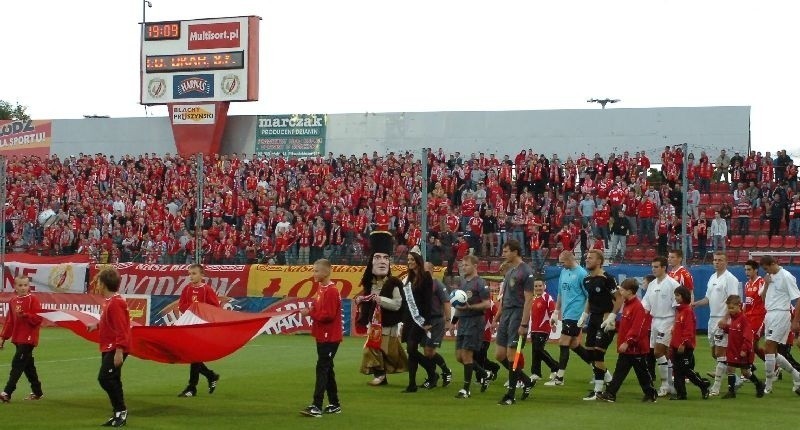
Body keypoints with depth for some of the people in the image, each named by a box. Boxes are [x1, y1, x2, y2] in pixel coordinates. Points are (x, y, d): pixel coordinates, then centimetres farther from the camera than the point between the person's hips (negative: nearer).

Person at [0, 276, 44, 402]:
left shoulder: (33, 300, -7)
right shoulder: (13, 302, 12)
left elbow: (38, 318, -14)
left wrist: (25, 315, -27)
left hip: (28, 338, -7)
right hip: (18, 339, 7)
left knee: (17, 364, -12)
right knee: (28, 365, 13)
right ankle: (37, 392, 22)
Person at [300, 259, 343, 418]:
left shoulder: (331, 291, -17)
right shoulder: (321, 288, 11)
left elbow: (329, 315, -22)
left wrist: (310, 313, -16)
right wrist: (311, 310, 2)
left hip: (330, 337, -10)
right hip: (322, 336, 10)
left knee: (322, 369, -11)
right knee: (327, 369, 14)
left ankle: (317, 406, -13)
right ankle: (334, 404, 21)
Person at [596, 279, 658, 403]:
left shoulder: (637, 307, -19)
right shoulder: (627, 304, 12)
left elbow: (636, 329, -25)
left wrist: (627, 342, -26)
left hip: (636, 347, -9)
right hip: (626, 347, 9)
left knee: (642, 372, 3)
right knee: (619, 371, 6)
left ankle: (651, 394, 15)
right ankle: (610, 394, 6)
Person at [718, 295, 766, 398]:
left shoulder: (743, 319, -18)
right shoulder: (731, 318, 8)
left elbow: (747, 335, -21)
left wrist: (745, 349, -24)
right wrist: (724, 327, 3)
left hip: (742, 352, -7)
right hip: (732, 350, 7)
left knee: (745, 371, 3)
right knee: (730, 368, 1)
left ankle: (759, 385, 25)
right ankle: (731, 391, 7)